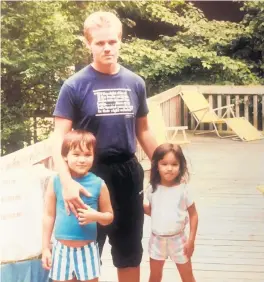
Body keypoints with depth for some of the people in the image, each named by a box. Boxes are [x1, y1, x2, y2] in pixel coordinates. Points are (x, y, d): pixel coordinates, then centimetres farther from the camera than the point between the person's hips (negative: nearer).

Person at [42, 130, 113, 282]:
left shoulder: (98, 184, -6)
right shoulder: (56, 182, -6)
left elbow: (109, 216, 5)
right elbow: (49, 216, 3)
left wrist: (96, 216, -17)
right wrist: (45, 248, 4)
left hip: (88, 250, 0)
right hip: (62, 249, 0)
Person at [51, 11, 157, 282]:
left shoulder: (135, 83, 1)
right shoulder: (75, 85, -10)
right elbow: (60, 137, -14)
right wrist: (67, 181, -29)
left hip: (129, 172, 4)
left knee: (130, 250, 15)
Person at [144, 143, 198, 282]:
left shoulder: (182, 189, -14)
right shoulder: (152, 189, -8)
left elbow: (193, 214, -7)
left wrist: (191, 240, -10)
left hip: (177, 239, -2)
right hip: (157, 240, 2)